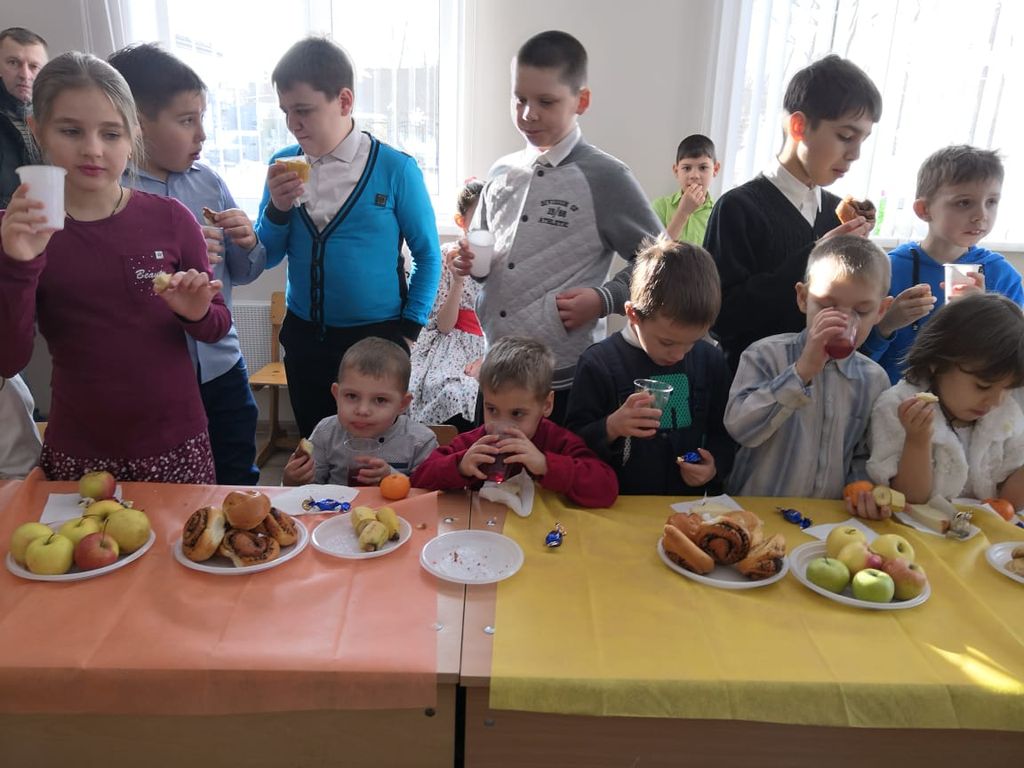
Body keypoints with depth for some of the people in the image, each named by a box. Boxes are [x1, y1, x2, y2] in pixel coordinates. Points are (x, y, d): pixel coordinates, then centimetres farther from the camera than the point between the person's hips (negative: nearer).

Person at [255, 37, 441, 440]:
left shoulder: (395, 168, -11)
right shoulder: (283, 165, 0)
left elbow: (428, 255, -4)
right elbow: (267, 258, 3)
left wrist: (409, 330, -7)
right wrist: (278, 208, -14)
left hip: (377, 337, -3)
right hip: (303, 337, 4)